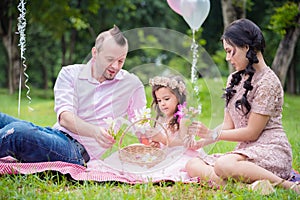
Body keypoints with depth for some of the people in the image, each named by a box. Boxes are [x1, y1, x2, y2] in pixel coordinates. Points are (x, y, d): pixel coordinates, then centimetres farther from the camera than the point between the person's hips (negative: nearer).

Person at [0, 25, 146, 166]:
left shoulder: (132, 84, 10)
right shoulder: (70, 73, 9)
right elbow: (65, 118, -6)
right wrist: (95, 131, -27)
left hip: (79, 149, -3)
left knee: (17, 132, -31)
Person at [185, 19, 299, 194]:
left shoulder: (268, 82, -11)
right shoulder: (234, 79, 16)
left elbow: (252, 132, -13)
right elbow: (228, 125, 15)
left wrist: (212, 134, -9)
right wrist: (201, 143, 1)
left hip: (271, 151, -9)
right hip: (245, 150, 9)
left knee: (223, 165, -37)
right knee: (193, 165, -10)